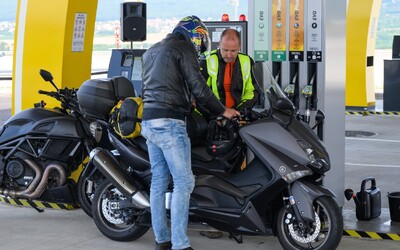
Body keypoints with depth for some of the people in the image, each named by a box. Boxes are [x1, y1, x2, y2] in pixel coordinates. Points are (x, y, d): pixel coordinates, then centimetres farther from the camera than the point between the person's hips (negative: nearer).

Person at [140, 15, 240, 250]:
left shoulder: (152, 51, 22)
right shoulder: (184, 49, -4)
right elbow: (198, 87, -11)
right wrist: (222, 110, 1)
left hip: (149, 122, 9)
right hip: (170, 124, -9)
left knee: (158, 181, 11)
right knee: (184, 182, -7)